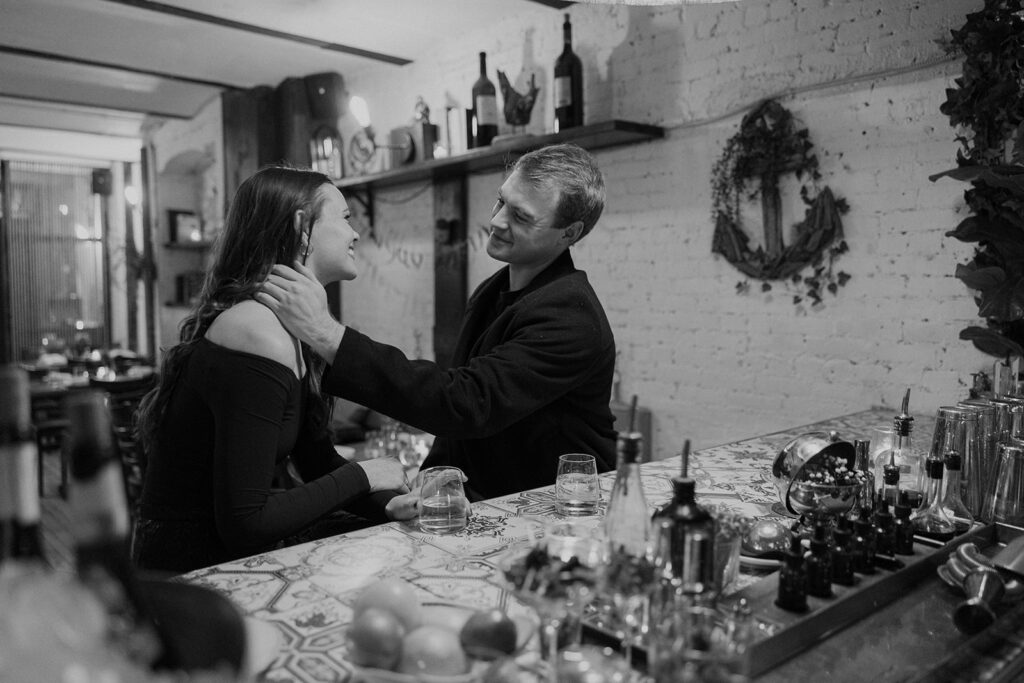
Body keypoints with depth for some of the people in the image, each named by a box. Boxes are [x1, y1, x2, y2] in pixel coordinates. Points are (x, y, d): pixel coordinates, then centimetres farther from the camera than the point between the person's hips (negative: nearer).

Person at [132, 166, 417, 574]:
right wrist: (360, 475, -16)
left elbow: (319, 463, 8)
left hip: (230, 548, 8)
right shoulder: (260, 334, -24)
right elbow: (244, 523, -25)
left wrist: (388, 503, -9)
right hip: (197, 569, -8)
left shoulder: (292, 330, 7)